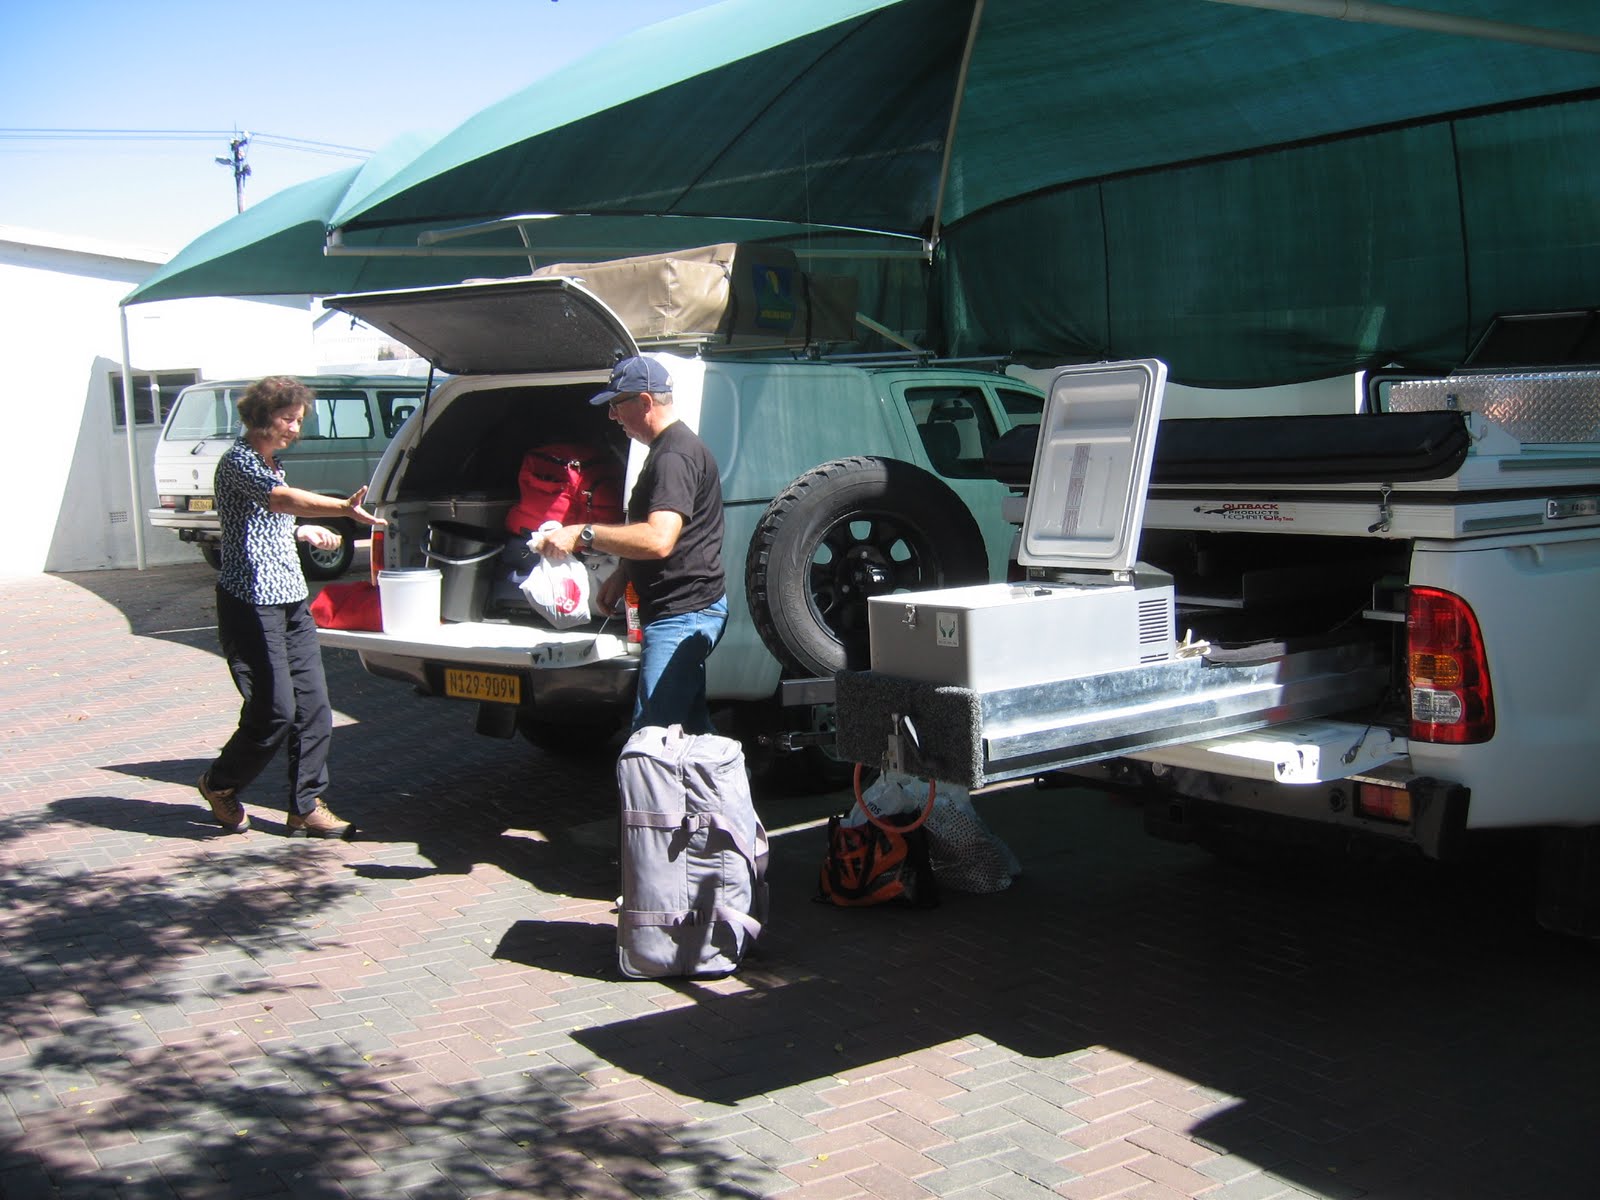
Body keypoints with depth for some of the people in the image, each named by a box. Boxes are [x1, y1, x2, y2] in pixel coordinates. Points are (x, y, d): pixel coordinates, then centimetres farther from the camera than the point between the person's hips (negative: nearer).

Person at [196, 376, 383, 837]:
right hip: (251, 603, -9)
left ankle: (306, 806, 9)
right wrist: (344, 508, -45)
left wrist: (303, 532, 13)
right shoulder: (238, 461, -11)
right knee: (275, 711, -8)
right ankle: (219, 785, 17)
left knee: (313, 706, 2)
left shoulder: (272, 464, 17)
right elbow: (281, 498, -31)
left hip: (291, 600, 9)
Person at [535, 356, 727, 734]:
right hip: (686, 611, 12)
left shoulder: (675, 456, -18)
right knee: (689, 725, 17)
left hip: (682, 614, -12)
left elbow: (659, 540, -32)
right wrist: (622, 575, 25)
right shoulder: (665, 450, 18)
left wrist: (583, 534, -27)